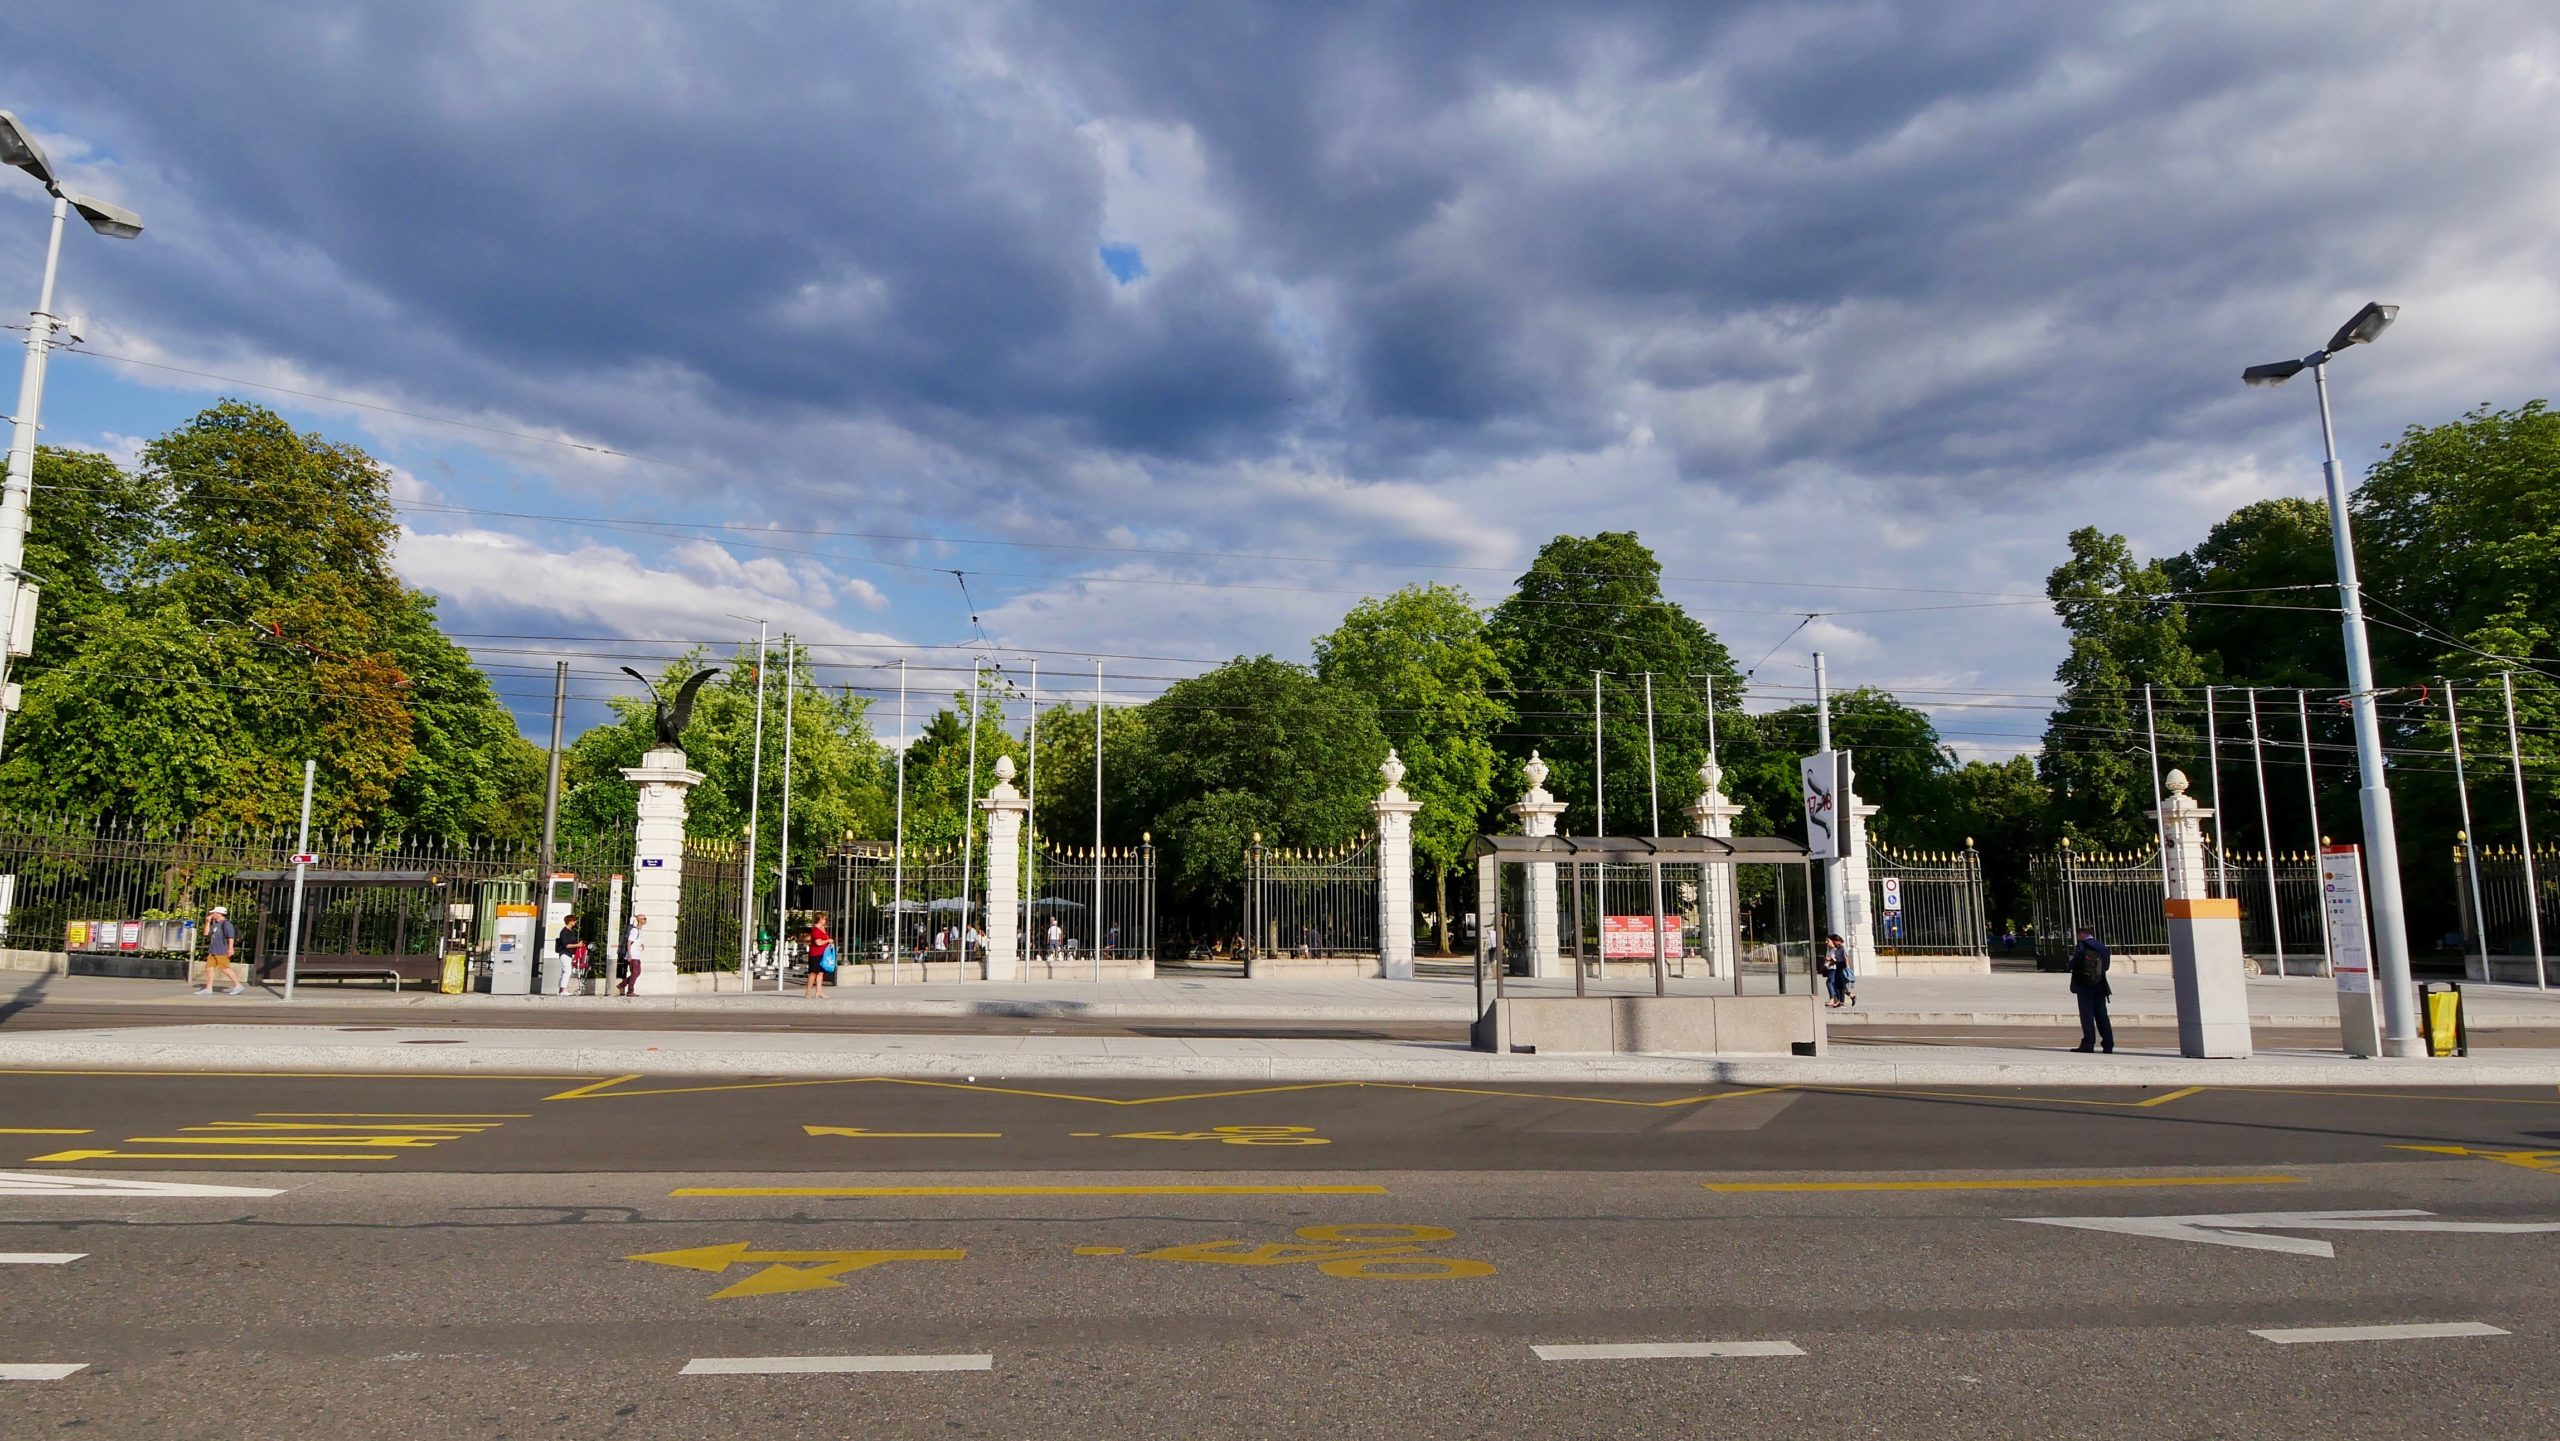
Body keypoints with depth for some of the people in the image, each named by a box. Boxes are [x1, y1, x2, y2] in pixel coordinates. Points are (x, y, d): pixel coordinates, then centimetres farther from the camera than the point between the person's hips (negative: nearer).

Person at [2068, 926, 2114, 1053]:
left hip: (2084, 986, -5)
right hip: (2100, 986, 5)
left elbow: (2073, 963, -14)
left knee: (2087, 1015, -3)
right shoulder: (2103, 947, 8)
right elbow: (2106, 965, 10)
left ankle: (2088, 1044, -7)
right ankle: (2108, 1044, 9)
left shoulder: (2081, 946, -9)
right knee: (2101, 1015, 10)